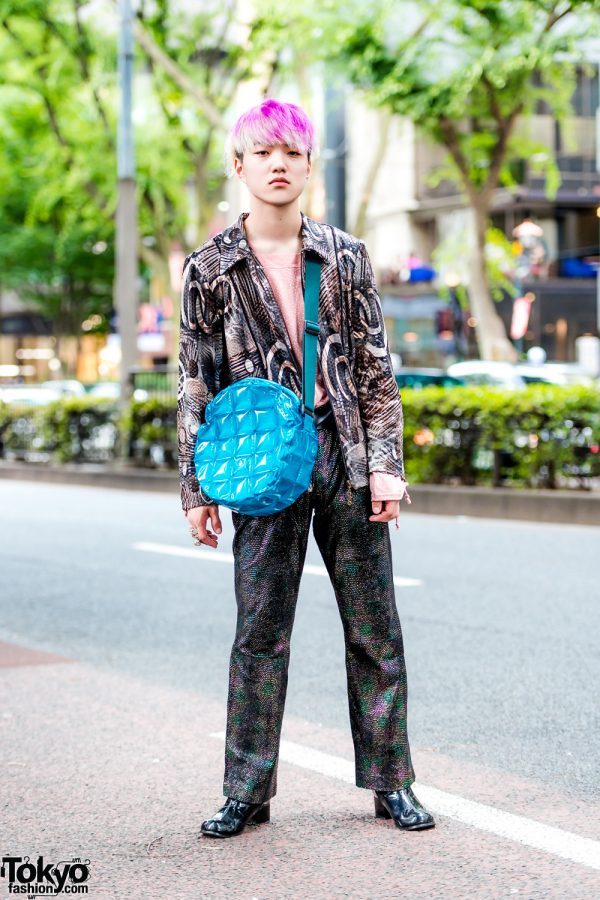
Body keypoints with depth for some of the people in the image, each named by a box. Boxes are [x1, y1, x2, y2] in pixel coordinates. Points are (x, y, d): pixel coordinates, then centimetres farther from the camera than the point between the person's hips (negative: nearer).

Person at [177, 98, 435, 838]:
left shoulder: (345, 257, 5)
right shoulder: (212, 268, 3)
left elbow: (376, 368, 6)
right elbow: (196, 384, 4)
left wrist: (385, 464, -2)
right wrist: (197, 489, 1)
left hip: (346, 456, 1)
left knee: (374, 627, 6)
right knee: (259, 632, 2)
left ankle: (390, 782, 17)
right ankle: (248, 793, 13)